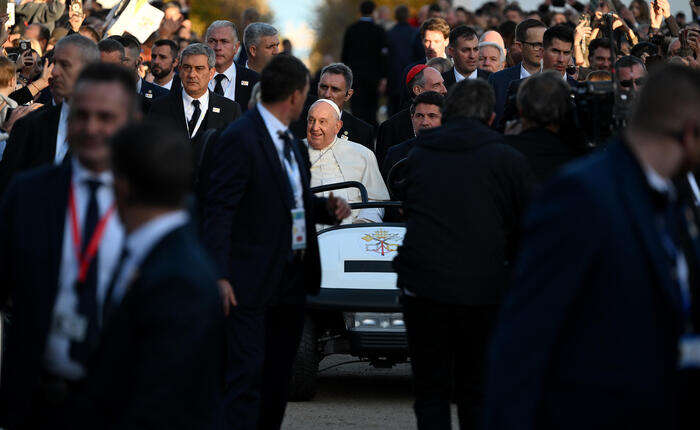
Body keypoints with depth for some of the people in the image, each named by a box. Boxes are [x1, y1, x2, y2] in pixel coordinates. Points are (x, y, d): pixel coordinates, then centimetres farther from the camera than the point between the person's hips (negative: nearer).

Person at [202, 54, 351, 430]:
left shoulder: (290, 141, 16)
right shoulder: (240, 138, -12)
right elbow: (219, 210, -16)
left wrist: (325, 208, 7)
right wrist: (219, 275, -22)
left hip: (292, 281, 9)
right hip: (252, 284, -9)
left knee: (277, 379, 13)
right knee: (246, 375, -13)